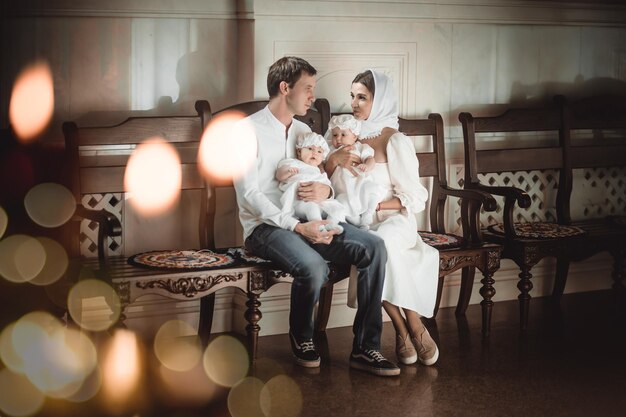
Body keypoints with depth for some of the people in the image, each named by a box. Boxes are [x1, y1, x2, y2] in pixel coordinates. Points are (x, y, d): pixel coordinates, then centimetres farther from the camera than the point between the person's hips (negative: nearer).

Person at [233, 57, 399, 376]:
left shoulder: (303, 131, 17)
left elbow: (322, 173, 20)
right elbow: (249, 195, -14)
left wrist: (325, 190, -8)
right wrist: (297, 227, -23)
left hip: (307, 221, 7)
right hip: (265, 226, -7)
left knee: (374, 247, -17)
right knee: (314, 266, -36)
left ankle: (365, 348, -15)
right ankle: (301, 338, -4)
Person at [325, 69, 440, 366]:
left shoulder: (395, 142, -2)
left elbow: (415, 200, -3)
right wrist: (333, 161, -5)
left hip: (393, 221, -3)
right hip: (358, 224, 3)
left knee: (381, 244, -39)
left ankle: (413, 328, -26)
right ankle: (404, 329, -24)